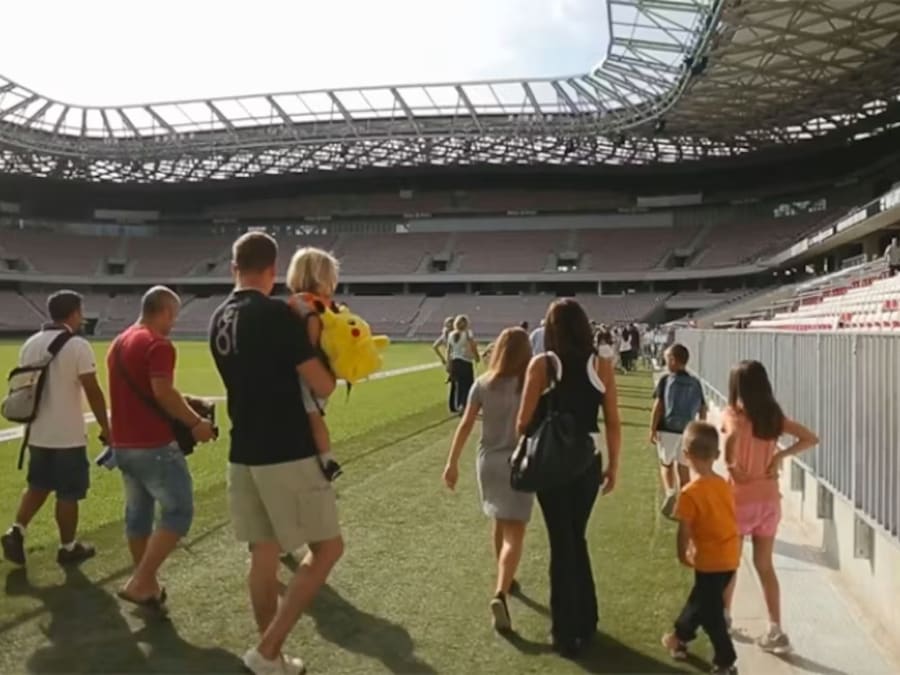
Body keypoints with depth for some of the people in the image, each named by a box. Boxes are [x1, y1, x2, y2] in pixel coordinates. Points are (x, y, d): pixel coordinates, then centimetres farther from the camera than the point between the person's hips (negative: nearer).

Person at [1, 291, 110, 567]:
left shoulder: (30, 344, 7)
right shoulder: (78, 346, -14)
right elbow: (93, 392, -15)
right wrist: (105, 427, -6)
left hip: (37, 433, 6)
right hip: (68, 435, -6)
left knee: (38, 485, 23)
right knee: (68, 493, 7)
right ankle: (68, 547, 18)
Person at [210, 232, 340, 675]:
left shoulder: (218, 320, 10)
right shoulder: (277, 315, -14)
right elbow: (323, 387, -11)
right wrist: (326, 366, 10)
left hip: (243, 454, 8)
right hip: (287, 453, -8)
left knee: (263, 554, 14)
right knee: (327, 548, 5)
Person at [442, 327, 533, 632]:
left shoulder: (483, 384, -2)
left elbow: (465, 425, -3)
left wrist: (452, 462, 3)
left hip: (489, 461, 4)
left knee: (500, 524, 23)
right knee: (514, 534, -3)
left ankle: (505, 580, 40)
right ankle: (500, 594, -21)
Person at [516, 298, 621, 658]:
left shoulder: (541, 364, -11)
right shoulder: (601, 363, -5)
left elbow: (524, 422, -12)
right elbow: (613, 422, -2)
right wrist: (613, 466, 10)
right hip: (587, 463, 3)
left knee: (562, 543, 11)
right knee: (577, 539, 22)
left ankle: (567, 632, 22)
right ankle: (585, 621, 35)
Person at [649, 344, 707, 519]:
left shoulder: (665, 380, -7)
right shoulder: (695, 383, 5)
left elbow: (658, 406, -11)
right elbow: (702, 410, 7)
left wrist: (652, 429, -5)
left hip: (667, 430, -3)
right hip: (688, 431, 3)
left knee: (666, 464, 14)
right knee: (684, 467, 12)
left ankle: (669, 491, -11)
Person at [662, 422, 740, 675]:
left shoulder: (691, 492, -22)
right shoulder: (724, 485, 0)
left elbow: (684, 531, -16)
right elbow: (729, 519, 10)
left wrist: (683, 555, 2)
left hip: (710, 560, -8)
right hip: (730, 556, 8)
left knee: (710, 611, 8)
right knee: (700, 599, 24)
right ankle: (681, 635, 41)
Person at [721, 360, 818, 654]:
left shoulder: (733, 414, -15)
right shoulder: (774, 416, 1)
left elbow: (733, 435, -36)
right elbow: (810, 438, 3)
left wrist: (730, 463, -21)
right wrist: (780, 455, -2)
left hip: (741, 500, -4)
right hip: (770, 500, 4)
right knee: (765, 565, 16)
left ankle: (724, 615, 33)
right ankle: (776, 631, 17)